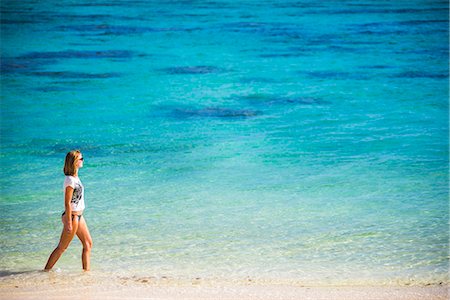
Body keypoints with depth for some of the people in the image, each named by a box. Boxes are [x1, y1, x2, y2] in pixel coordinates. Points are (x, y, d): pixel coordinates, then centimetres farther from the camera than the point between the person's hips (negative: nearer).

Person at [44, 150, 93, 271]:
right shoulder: (70, 180, -19)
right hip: (72, 216, -9)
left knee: (88, 243, 11)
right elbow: (67, 203, -20)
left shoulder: (75, 178, 9)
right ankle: (46, 270, 9)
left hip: (79, 216, 9)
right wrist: (69, 222, -21)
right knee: (62, 247, 0)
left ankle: (86, 270, 16)